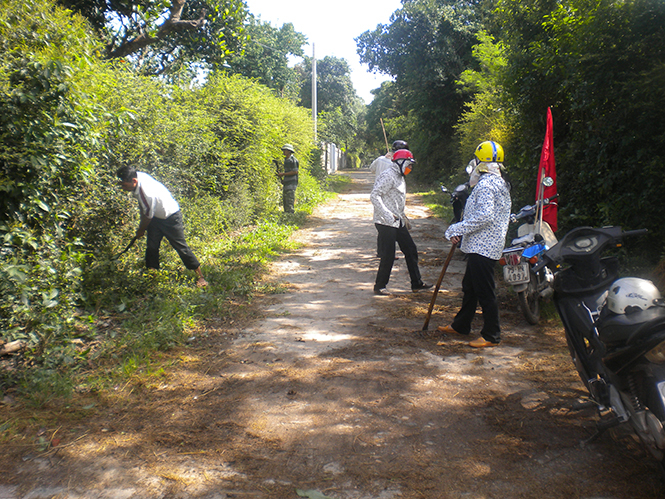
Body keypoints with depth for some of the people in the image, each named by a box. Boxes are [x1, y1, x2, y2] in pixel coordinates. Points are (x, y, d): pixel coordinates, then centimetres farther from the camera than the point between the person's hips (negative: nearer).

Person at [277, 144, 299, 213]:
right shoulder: (286, 159, 18)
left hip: (291, 183, -10)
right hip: (286, 183, 10)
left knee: (290, 202, -11)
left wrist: (283, 174, -15)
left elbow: (295, 171, -18)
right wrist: (281, 174, 10)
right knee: (285, 201, 12)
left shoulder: (293, 160, -12)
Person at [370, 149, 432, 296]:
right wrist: (387, 214, -29)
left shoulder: (400, 178, 18)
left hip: (397, 222, 10)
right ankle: (379, 287, 11)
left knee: (411, 250, 11)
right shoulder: (388, 176, -14)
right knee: (388, 256, -5)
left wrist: (403, 217, 26)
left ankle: (416, 284, 21)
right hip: (386, 223, -10)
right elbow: (374, 196, -23)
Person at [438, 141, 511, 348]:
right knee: (469, 286, 19)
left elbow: (484, 216, -27)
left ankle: (491, 336, 6)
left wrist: (458, 229, -18)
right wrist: (460, 231, 17)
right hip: (480, 245, 11)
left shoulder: (486, 184, -17)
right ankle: (461, 325, 32)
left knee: (485, 291, -3)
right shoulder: (500, 183, 16)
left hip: (482, 247, -11)